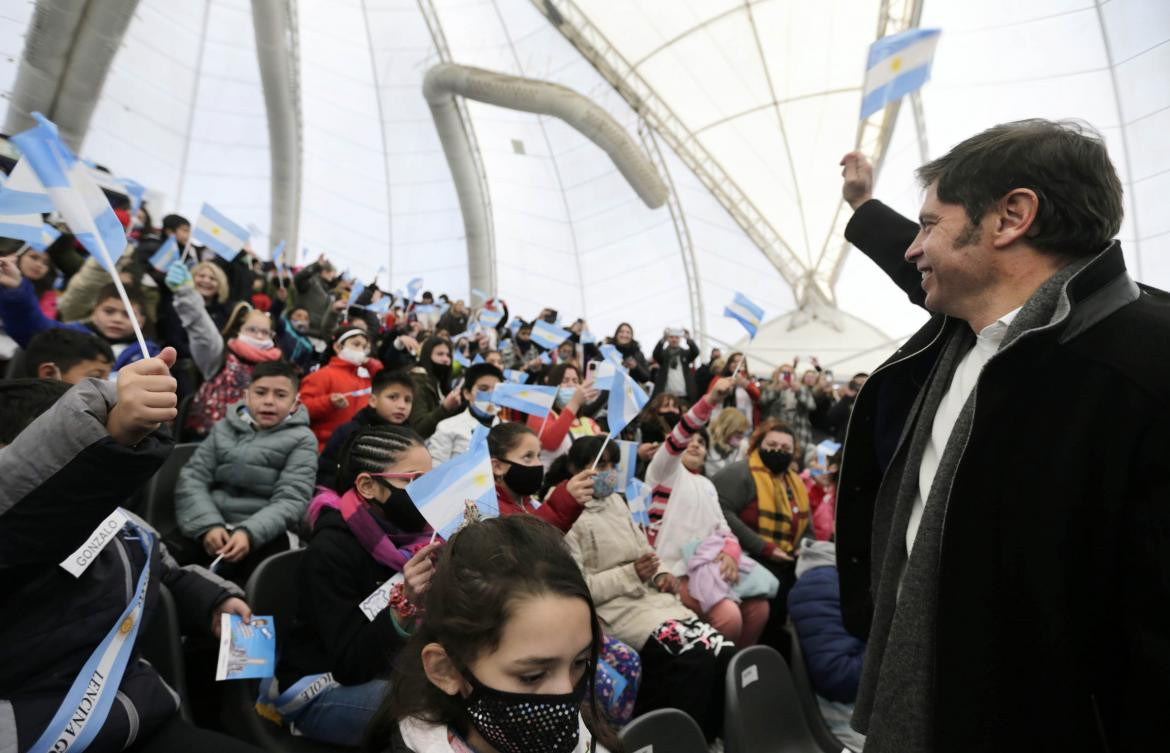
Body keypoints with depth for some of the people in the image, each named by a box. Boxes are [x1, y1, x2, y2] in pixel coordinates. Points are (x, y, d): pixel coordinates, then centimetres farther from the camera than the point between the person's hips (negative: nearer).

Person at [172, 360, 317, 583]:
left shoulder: (301, 439, 4)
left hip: (264, 533, -3)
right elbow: (191, 479, 7)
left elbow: (291, 500, -6)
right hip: (213, 525, 3)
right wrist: (209, 524, -10)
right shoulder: (224, 427, 14)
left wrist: (249, 532, -21)